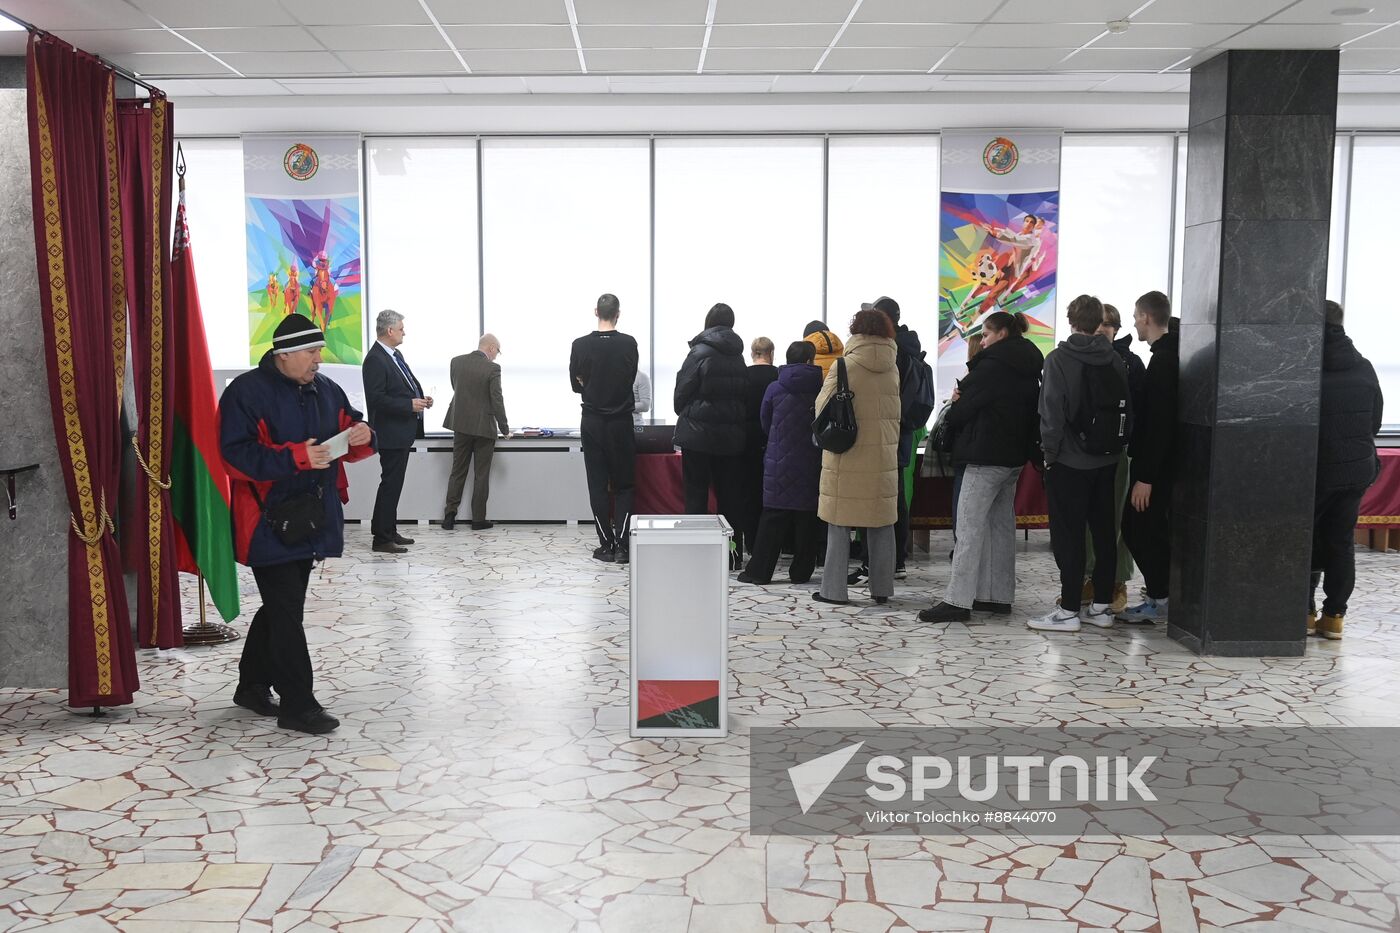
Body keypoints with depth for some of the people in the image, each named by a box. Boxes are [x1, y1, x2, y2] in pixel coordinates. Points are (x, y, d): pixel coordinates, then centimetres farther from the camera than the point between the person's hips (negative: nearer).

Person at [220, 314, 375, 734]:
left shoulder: (326, 390, 9)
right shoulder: (247, 392, -13)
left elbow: (350, 432, 17)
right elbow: (236, 454, -20)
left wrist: (362, 436, -7)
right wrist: (297, 457, -28)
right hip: (268, 523, -8)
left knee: (280, 608, 18)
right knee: (287, 613, -5)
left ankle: (253, 685, 34)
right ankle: (298, 705, 3)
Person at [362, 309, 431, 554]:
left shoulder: (395, 355, 13)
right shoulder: (375, 360, -18)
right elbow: (376, 399, -24)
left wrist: (420, 399, 4)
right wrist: (410, 405, -24)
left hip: (403, 432, 10)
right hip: (390, 433, -10)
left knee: (394, 484, 17)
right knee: (390, 484, -5)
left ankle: (389, 531, 27)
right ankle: (381, 539, 1)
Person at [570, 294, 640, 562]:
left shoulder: (580, 345, -6)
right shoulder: (628, 344, -7)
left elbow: (576, 384, 3)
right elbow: (631, 379, 5)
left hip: (592, 423, 0)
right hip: (621, 422, 0)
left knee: (597, 485, 6)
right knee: (624, 485, 7)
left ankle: (606, 545, 6)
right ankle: (621, 545, -2)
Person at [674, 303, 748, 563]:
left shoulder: (700, 353, -10)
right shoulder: (738, 356, 5)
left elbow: (682, 393, -8)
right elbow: (745, 394, 8)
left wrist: (685, 415, 11)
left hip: (698, 434, -4)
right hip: (731, 435, 5)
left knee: (696, 494, 2)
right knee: (730, 495, 10)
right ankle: (732, 555, 13)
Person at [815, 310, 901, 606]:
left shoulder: (844, 366, -9)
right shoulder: (892, 369, 3)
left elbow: (823, 408, -5)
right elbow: (894, 412, 10)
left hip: (846, 459, -3)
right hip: (884, 457, 4)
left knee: (840, 523, 4)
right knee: (882, 524, 11)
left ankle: (834, 589, 6)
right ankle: (882, 588, 17)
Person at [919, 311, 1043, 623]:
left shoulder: (992, 365, -13)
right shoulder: (1029, 368, 14)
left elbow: (963, 409, -14)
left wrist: (954, 409, 11)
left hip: (986, 456, -9)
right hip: (1014, 455, 9)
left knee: (969, 526, -9)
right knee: (1002, 524, 13)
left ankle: (958, 600, -10)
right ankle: (1000, 596, 17)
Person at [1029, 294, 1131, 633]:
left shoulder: (1059, 359, -11)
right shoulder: (1116, 360, 4)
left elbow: (1052, 411, -15)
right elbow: (1127, 410, 4)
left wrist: (1049, 452, -6)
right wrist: (1116, 446, 10)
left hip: (1069, 461, -5)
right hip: (1106, 461, 5)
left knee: (1068, 535, -1)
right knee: (1103, 532, 12)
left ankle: (1069, 610, 0)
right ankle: (1101, 605, 18)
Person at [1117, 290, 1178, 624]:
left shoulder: (1163, 361, -17)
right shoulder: (1168, 355, 13)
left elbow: (1159, 423, -22)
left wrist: (1146, 476, -22)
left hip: (1155, 466, -9)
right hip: (1156, 464, 9)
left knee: (1145, 530, -2)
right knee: (1136, 528, 14)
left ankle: (1158, 601, 6)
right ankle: (1159, 593, 20)